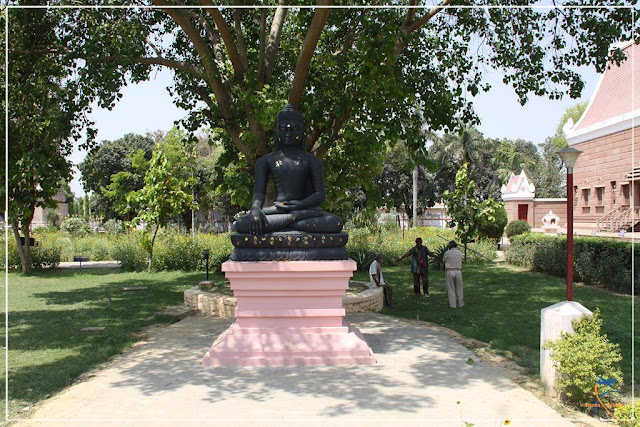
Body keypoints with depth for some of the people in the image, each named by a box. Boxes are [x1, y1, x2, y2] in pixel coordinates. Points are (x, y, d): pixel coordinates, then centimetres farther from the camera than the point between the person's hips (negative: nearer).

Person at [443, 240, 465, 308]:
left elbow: (443, 261, 10)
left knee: (451, 289, 6)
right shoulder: (460, 253, 4)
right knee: (459, 288, 13)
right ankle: (460, 303, 19)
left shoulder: (447, 253, -3)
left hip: (450, 272, -2)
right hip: (458, 271, 2)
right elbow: (461, 261, 16)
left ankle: (452, 304, 6)